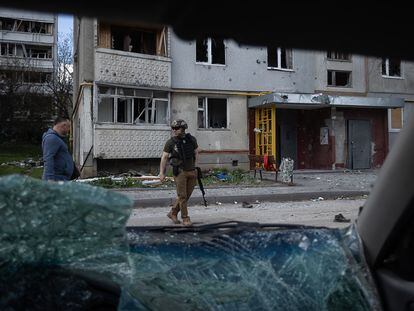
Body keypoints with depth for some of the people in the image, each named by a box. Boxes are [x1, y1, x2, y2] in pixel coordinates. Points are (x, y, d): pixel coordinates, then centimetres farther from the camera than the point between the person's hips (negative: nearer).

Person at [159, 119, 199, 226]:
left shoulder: (191, 140, 0)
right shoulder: (170, 142, -7)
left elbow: (196, 153, 15)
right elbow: (164, 157, -1)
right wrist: (162, 173, -4)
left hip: (192, 172, 4)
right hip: (179, 172, -4)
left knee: (187, 195, 10)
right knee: (182, 196, -5)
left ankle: (173, 213, 25)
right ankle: (185, 218, 7)